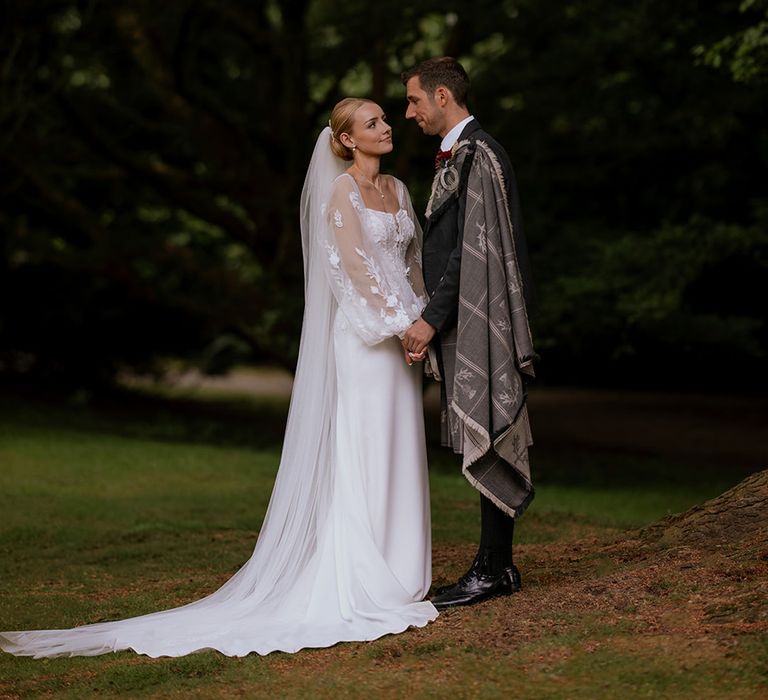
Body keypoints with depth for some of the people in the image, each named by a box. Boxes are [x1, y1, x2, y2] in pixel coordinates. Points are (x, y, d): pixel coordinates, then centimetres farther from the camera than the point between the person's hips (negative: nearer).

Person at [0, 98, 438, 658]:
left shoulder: (397, 189, 16)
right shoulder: (341, 192, -9)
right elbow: (356, 266, -15)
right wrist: (399, 324, -16)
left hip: (400, 337, 8)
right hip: (364, 336, -8)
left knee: (398, 455, 9)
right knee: (360, 456, -7)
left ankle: (399, 575, 15)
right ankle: (360, 586, -3)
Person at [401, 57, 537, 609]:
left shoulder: (480, 156, -13)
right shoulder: (456, 155, 18)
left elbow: (472, 250, -19)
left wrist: (431, 319, -19)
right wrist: (433, 319, 17)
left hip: (479, 323, -10)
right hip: (462, 326, 10)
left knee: (487, 441, -6)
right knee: (484, 445, 11)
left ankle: (492, 570, -2)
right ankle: (498, 565, 17)